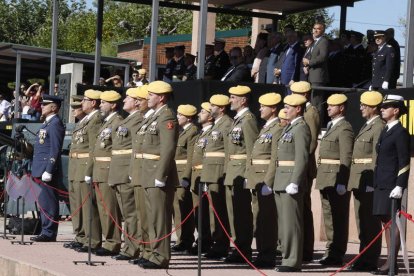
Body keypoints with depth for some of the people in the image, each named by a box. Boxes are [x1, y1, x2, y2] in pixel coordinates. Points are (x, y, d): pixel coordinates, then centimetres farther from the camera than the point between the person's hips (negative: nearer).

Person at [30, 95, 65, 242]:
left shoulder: (56, 124, -12)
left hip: (47, 168, -10)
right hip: (41, 169, 10)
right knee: (43, 201, 11)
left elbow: (55, 150, -18)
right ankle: (46, 232, 15)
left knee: (48, 202, -6)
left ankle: (49, 233, -4)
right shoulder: (47, 123, 19)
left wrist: (48, 171, -21)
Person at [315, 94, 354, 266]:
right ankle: (331, 251, 20)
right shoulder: (331, 126, 18)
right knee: (329, 215, 13)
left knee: (338, 218, -4)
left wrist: (342, 183, -22)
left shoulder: (345, 128, -11)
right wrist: (320, 177, 19)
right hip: (326, 180, 10)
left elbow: (346, 158, -17)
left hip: (336, 180, -10)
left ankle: (337, 255, -1)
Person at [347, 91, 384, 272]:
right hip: (359, 182, 10)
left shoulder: (378, 128, -12)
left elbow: (377, 157, -19)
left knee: (370, 222, -5)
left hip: (368, 181, -10)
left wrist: (372, 182, -23)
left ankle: (370, 261, -1)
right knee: (362, 222, 14)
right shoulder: (367, 126, 18)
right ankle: (364, 257, 21)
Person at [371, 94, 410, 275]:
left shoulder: (400, 133, -9)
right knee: (386, 222, 9)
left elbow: (405, 163, -14)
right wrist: (375, 183, 19)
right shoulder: (385, 131, 17)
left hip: (392, 185, -9)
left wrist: (399, 186, -19)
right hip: (381, 184, 9)